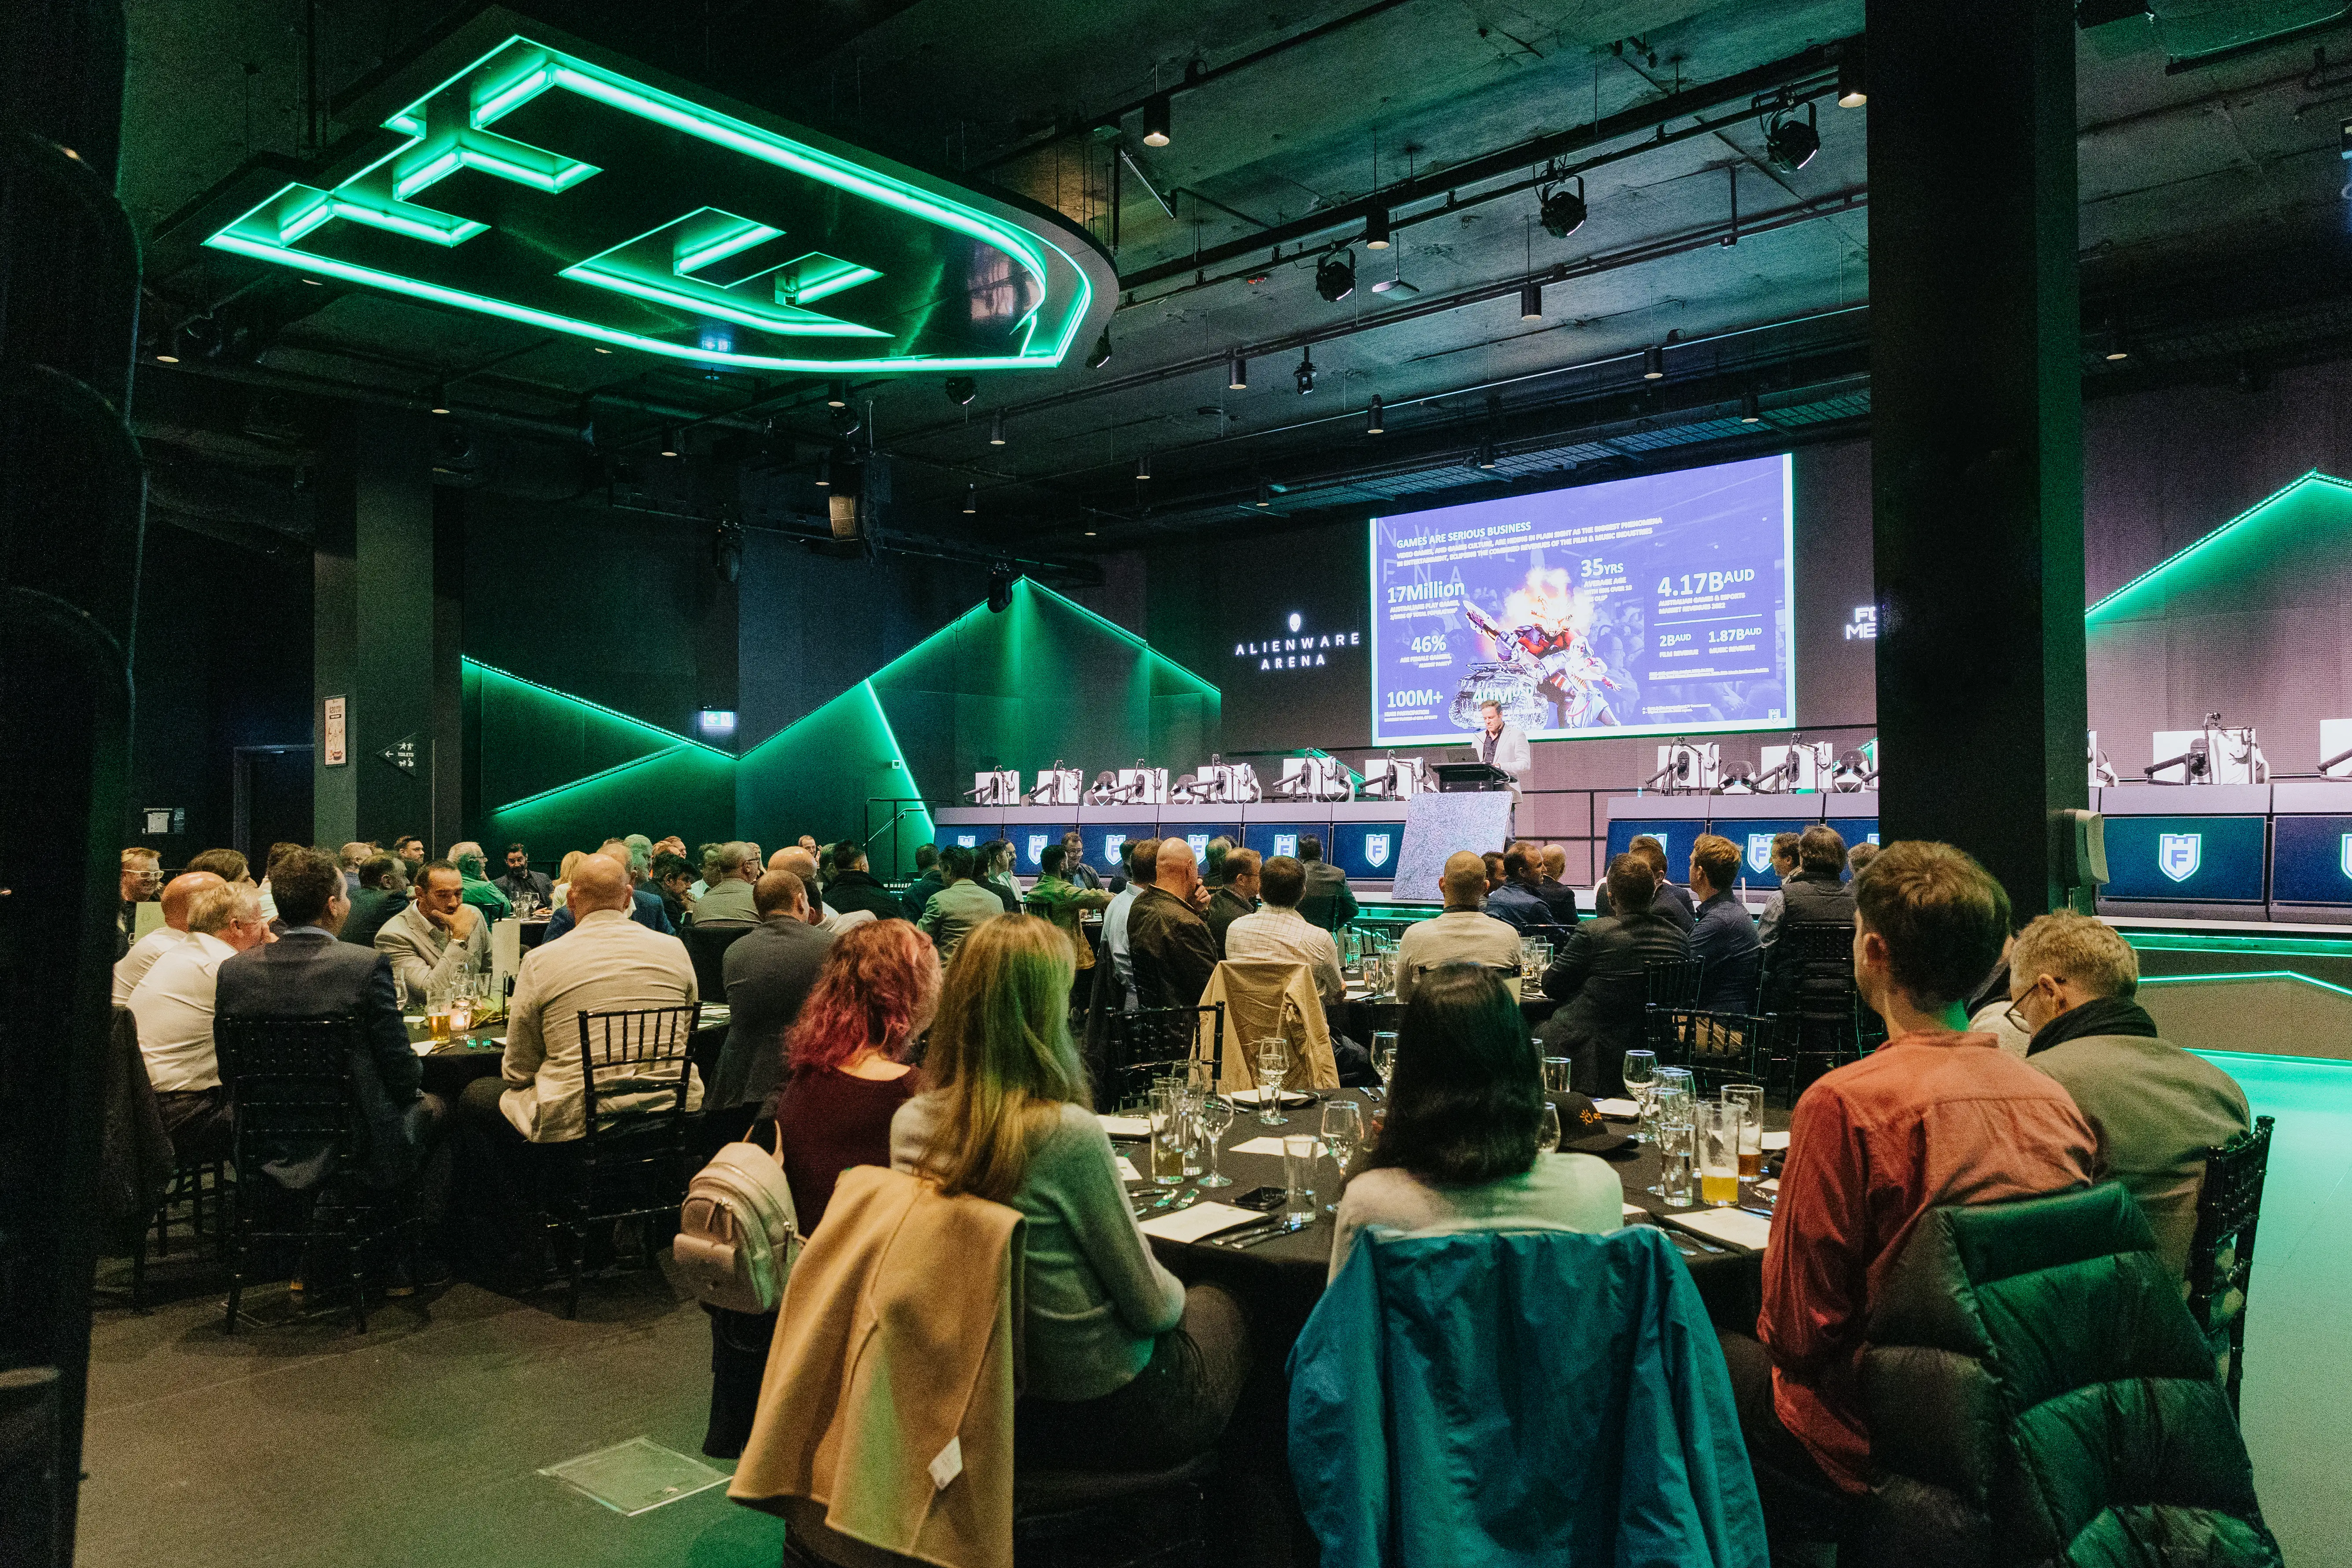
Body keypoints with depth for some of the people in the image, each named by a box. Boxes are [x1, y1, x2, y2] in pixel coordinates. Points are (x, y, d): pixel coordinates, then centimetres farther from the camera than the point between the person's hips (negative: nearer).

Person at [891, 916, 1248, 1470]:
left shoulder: (908, 1124, -10)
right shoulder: (1068, 1135, -31)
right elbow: (1150, 1305, -19)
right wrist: (1172, 1296, 5)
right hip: (1102, 1415, -6)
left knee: (1187, 1302, 30)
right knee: (1219, 1308, 26)